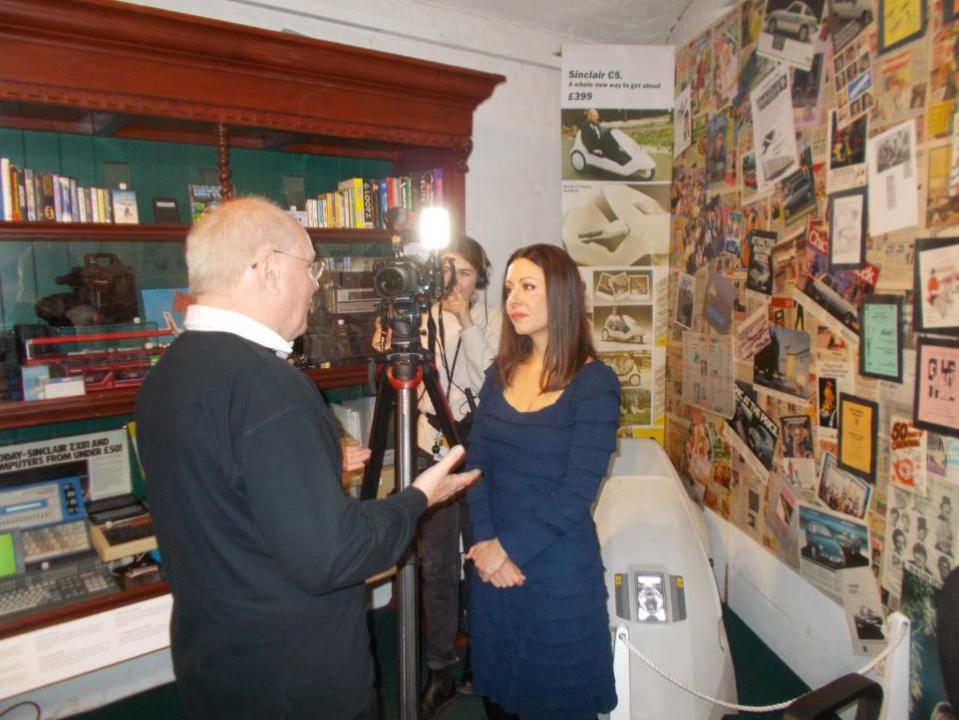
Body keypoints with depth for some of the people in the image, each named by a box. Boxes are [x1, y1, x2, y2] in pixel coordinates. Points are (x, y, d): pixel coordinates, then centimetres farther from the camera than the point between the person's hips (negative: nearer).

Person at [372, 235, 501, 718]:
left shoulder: (492, 320, -2)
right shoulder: (426, 317, 5)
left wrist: (466, 323, -21)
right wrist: (391, 351, -13)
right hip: (433, 448, 2)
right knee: (436, 564, 6)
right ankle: (440, 671, 21)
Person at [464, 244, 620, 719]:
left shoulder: (594, 382, -13)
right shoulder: (501, 372, 3)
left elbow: (577, 491, -18)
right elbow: (476, 462, -1)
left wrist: (508, 547, -15)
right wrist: (487, 543, -12)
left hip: (558, 569, -4)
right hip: (493, 564, 5)